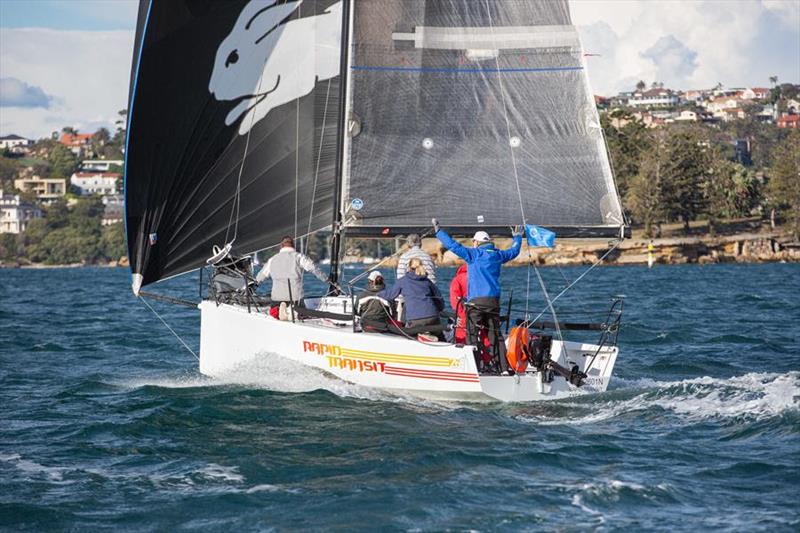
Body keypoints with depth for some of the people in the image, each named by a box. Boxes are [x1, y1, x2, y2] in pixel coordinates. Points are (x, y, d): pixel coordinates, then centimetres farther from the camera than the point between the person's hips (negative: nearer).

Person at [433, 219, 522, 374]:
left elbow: (452, 245, -9)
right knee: (496, 335, 12)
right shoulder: (497, 255, 11)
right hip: (494, 301, 5)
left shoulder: (473, 254, -5)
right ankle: (504, 368, 10)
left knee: (472, 335, -3)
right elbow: (514, 251, 30)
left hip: (476, 301, -5)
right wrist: (517, 237, 49)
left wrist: (438, 230, 0)